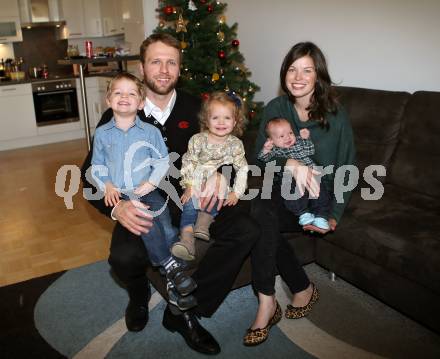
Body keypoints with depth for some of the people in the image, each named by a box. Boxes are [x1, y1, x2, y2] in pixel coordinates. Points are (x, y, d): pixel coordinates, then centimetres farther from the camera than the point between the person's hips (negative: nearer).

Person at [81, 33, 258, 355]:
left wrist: (219, 171, -20)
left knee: (247, 231, -21)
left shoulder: (196, 108, 2)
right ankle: (139, 295, 9)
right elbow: (91, 174, -5)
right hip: (143, 203, -2)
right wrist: (116, 206, -27)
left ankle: (183, 311, -8)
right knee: (124, 257, -32)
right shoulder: (118, 116, -4)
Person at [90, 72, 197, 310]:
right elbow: (97, 166, 13)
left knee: (166, 224, -20)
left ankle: (173, 283, -10)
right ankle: (170, 266, -17)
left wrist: (151, 182, -10)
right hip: (120, 195, 0)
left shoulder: (150, 131, 4)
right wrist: (107, 186, -4)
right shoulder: (102, 133, 8)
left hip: (147, 191, 1)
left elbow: (163, 161, 6)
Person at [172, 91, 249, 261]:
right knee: (189, 204, -23)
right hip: (196, 184, -1)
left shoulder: (235, 144, 2)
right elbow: (188, 163, 2)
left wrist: (236, 192, -10)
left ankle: (205, 219, -25)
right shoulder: (197, 140, 1)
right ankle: (187, 239, -32)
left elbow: (242, 169, 1)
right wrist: (189, 186, -9)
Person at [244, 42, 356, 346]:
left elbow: (347, 171, 0)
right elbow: (259, 158, -2)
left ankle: (267, 303, -17)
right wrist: (290, 164, -24)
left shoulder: (336, 116, -3)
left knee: (263, 215, -30)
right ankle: (303, 288, -14)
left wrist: (335, 215, -11)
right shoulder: (275, 108, 4)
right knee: (262, 214, -31)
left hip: (317, 199, -3)